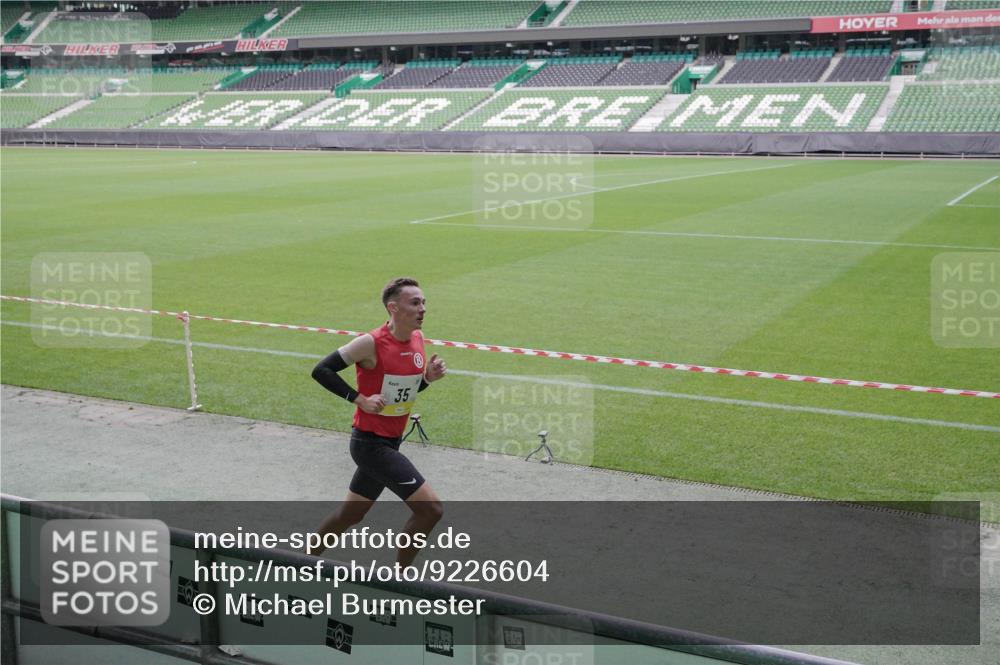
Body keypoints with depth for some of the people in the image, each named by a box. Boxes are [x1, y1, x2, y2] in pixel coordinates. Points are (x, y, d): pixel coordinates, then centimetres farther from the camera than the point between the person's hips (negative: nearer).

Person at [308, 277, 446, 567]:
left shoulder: (417, 338, 4)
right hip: (370, 443, -8)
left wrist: (428, 377, -3)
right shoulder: (371, 343, -19)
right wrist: (359, 398, -20)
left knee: (349, 515, 21)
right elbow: (321, 371, -15)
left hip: (390, 444, 8)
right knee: (431, 508, -12)